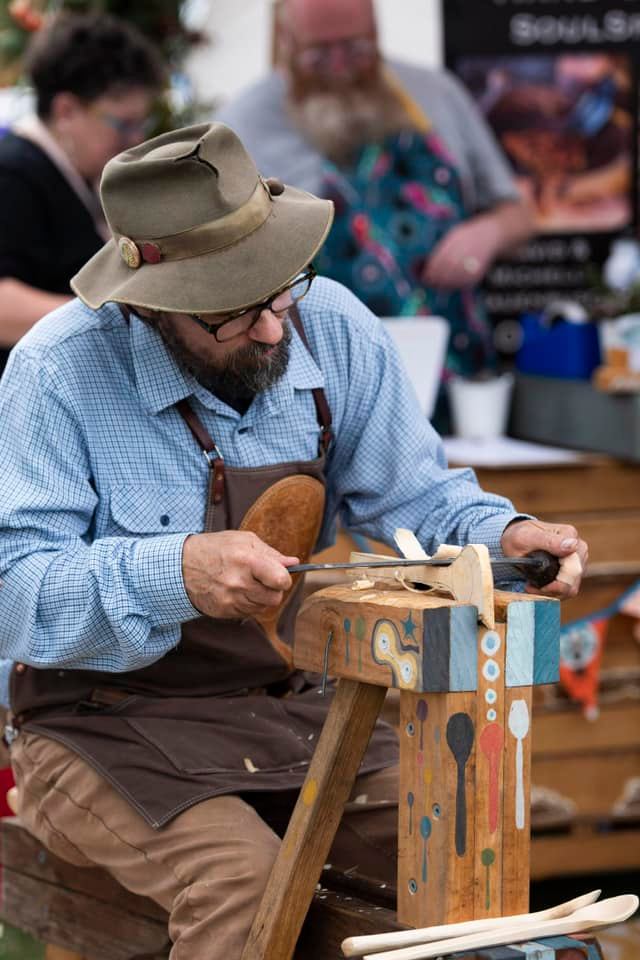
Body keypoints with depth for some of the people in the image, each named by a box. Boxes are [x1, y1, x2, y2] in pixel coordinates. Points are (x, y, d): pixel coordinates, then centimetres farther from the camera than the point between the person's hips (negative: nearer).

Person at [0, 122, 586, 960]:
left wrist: (503, 534, -15)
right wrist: (173, 573, -36)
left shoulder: (337, 331, -1)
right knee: (244, 882, -32)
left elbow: (416, 498, 8)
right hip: (103, 724, -4)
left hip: (285, 705, 5)